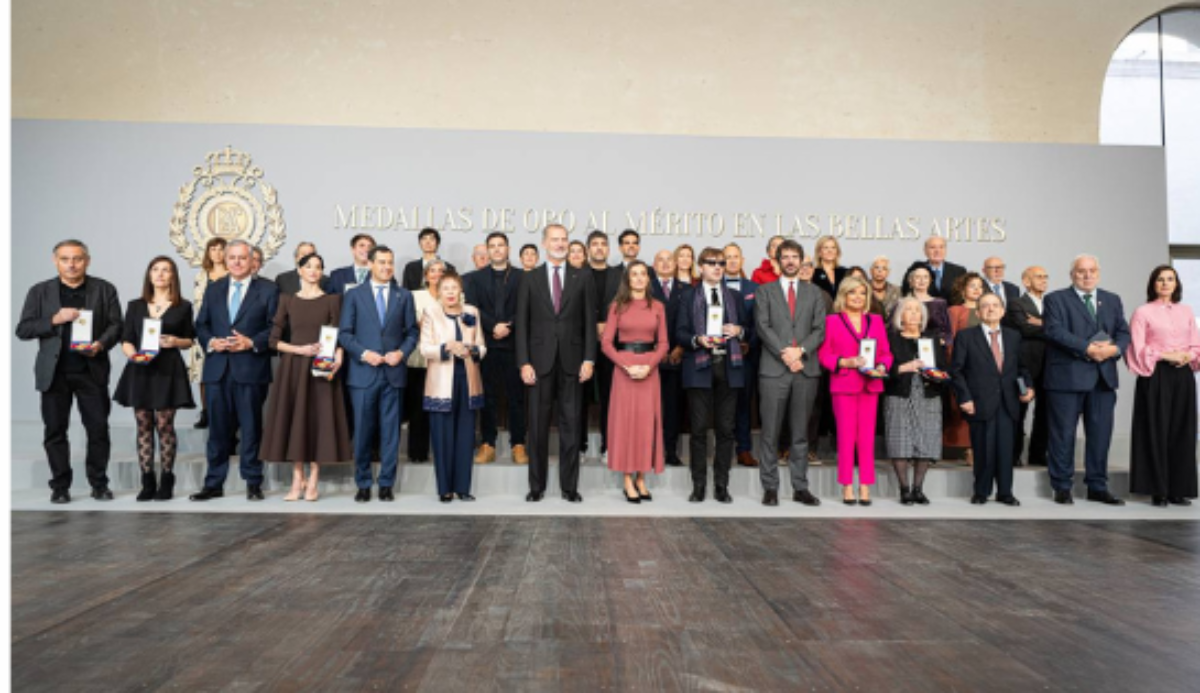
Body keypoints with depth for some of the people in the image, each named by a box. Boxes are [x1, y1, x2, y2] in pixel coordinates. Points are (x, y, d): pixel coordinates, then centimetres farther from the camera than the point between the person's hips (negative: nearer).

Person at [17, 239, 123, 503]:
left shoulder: (104, 289, 7)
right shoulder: (40, 291, 7)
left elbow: (115, 324, 3)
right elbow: (23, 330, 2)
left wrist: (101, 344, -16)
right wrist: (55, 319, -14)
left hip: (92, 370, 0)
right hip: (54, 372, 1)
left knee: (98, 428, 1)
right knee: (55, 430, 5)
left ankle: (99, 483, 13)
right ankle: (60, 486, 15)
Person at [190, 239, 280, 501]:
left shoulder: (268, 290, 4)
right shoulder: (213, 290, 16)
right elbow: (201, 325, 14)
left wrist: (252, 342, -15)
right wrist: (210, 342, -6)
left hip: (251, 369, -3)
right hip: (217, 369, 3)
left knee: (251, 427, 2)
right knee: (218, 428, 7)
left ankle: (253, 483, 10)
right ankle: (214, 483, 15)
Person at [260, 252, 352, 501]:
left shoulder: (332, 300, 5)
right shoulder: (287, 300, 9)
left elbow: (338, 336, -1)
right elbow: (274, 340, 5)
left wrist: (337, 360, -20)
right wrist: (300, 349, -11)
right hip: (292, 368, 2)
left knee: (319, 418, -2)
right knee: (293, 419, 1)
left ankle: (313, 482, 6)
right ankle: (297, 481, 10)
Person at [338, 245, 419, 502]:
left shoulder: (404, 296, 11)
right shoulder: (354, 295, 7)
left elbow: (412, 332, 10)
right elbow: (344, 333, 3)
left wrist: (401, 352, -8)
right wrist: (364, 353, -11)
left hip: (394, 372, 1)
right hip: (363, 373, -1)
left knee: (391, 431, 2)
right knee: (363, 431, 3)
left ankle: (386, 484, 11)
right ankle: (363, 484, 14)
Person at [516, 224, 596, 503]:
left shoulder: (581, 278, 7)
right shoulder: (530, 279, 6)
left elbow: (589, 321, 4)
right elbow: (522, 323, 3)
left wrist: (589, 359, -4)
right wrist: (524, 362, -5)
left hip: (571, 361, 0)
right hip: (541, 361, 0)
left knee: (570, 425, 4)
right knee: (539, 426, 5)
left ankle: (569, 486, 12)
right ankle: (537, 485, 15)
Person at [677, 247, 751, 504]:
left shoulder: (734, 297, 15)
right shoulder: (689, 297, 8)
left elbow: (747, 326, 19)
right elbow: (680, 332, 4)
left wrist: (739, 330, -3)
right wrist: (697, 340, -15)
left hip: (729, 366, 2)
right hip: (700, 366, -2)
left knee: (726, 428, 2)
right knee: (699, 428, -1)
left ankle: (721, 486, 11)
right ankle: (698, 485, 8)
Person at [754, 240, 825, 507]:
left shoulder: (814, 292, 15)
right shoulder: (765, 291, 10)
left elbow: (819, 329, 6)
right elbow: (763, 327, -2)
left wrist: (800, 350, -11)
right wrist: (784, 354, -13)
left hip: (806, 369, 2)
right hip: (773, 369, -2)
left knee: (801, 433, 6)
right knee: (770, 432, -1)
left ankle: (800, 487, 12)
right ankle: (770, 487, 5)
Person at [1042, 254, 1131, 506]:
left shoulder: (1112, 300, 17)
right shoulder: (1056, 299, 1)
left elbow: (1123, 332, 11)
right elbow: (1055, 331, -12)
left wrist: (1114, 348, -11)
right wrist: (1088, 348, -20)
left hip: (1104, 376, 5)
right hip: (1067, 376, -5)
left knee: (1100, 433, 7)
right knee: (1063, 433, 0)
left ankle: (1097, 487, 18)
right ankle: (1062, 487, 9)